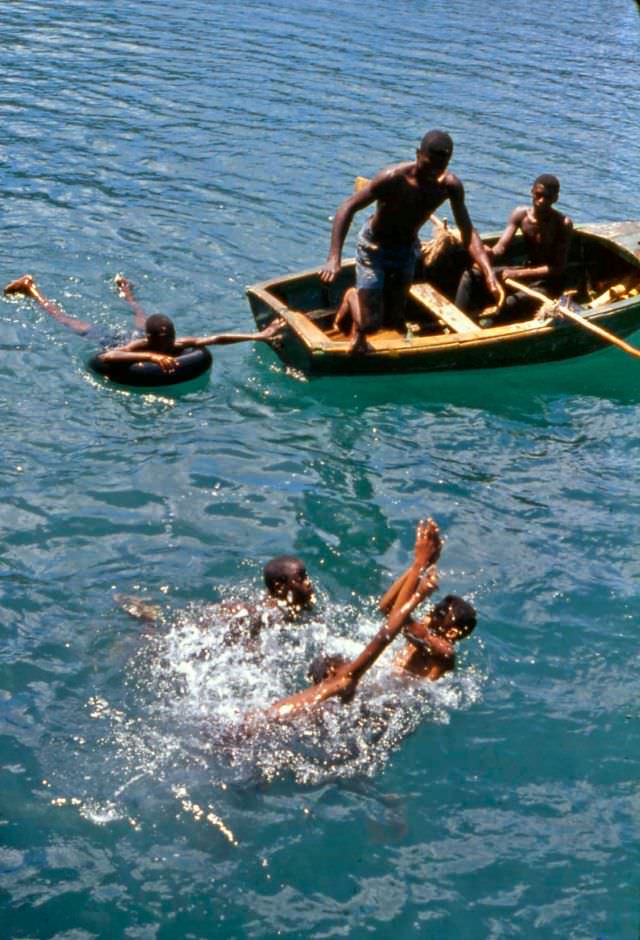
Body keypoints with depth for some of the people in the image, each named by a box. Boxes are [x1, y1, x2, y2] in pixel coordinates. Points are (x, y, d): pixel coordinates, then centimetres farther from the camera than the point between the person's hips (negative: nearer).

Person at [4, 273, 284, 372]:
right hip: (113, 343, -4)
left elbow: (217, 338, -45)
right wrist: (153, 357, -77)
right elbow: (106, 356, -68)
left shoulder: (178, 344, -39)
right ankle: (31, 289, 41)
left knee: (141, 320, 39)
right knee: (72, 324, 20)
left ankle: (125, 290, 69)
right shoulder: (140, 346, -49)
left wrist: (260, 336, -54)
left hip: (142, 336, 4)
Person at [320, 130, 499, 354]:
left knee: (394, 321, 11)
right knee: (370, 323, -11)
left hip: (407, 249, 5)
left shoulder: (450, 185, -17)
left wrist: (488, 272, -27)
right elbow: (348, 208, -29)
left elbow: (468, 232, -13)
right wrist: (334, 257, -39)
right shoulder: (393, 178, -30)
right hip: (374, 246, -4)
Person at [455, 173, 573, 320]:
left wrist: (519, 274, -29)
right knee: (470, 277, -8)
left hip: (548, 282, -6)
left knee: (510, 304, -32)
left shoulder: (563, 224, -17)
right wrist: (490, 253, -35)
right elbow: (501, 247, -9)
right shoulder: (521, 214, -4)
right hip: (524, 271, 6)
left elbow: (559, 267, -21)